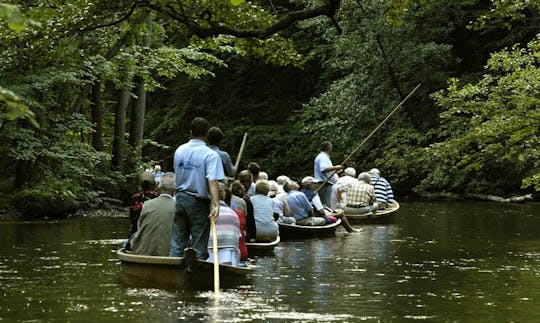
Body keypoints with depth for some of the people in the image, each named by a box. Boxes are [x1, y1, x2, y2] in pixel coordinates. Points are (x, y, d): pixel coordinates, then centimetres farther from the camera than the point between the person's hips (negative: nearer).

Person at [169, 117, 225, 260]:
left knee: (177, 242, 9)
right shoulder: (211, 155, -13)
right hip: (199, 203, -5)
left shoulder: (179, 150, 6)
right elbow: (212, 181, -24)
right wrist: (215, 204, -30)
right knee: (199, 245, 2)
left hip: (180, 198, 5)